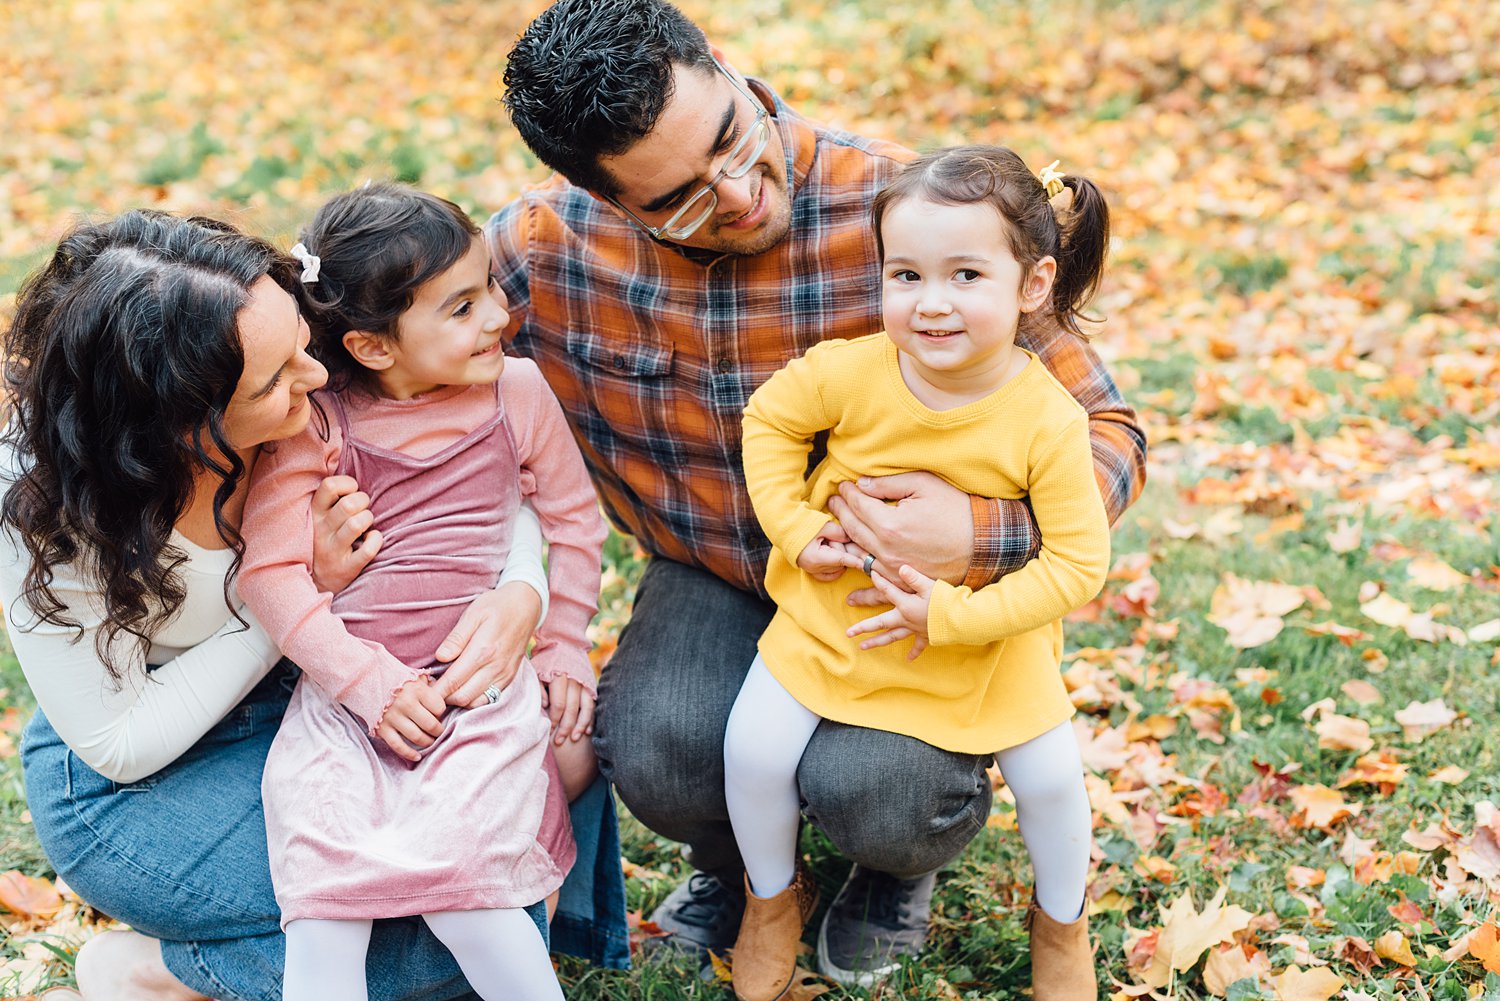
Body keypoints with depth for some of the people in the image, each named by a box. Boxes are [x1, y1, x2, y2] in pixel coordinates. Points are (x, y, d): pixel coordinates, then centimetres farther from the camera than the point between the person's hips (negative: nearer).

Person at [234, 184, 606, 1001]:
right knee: (325, 894, -18)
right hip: (348, 690, 0)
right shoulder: (312, 425, -5)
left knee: (454, 875, -20)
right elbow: (271, 569, -8)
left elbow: (571, 517, 15)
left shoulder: (516, 392, 4)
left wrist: (563, 649, 12)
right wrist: (367, 681, -14)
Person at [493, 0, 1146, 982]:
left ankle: (900, 864, 14)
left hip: (909, 579, -2)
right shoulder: (544, 246, -16)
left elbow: (1107, 428, -18)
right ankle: (734, 855, 14)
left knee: (870, 789, -29)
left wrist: (983, 535, -38)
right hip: (713, 573, 3)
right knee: (656, 754, -27)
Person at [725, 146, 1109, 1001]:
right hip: (835, 608, 1)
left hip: (984, 628, -1)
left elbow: (1079, 562, -22)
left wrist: (954, 615, -26)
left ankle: (1063, 920, 34)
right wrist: (795, 529, -11)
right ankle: (774, 895, 28)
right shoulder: (849, 372, -23)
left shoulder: (1048, 420, -26)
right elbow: (771, 419, -3)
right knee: (755, 749, -5)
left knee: (1049, 773, -1)